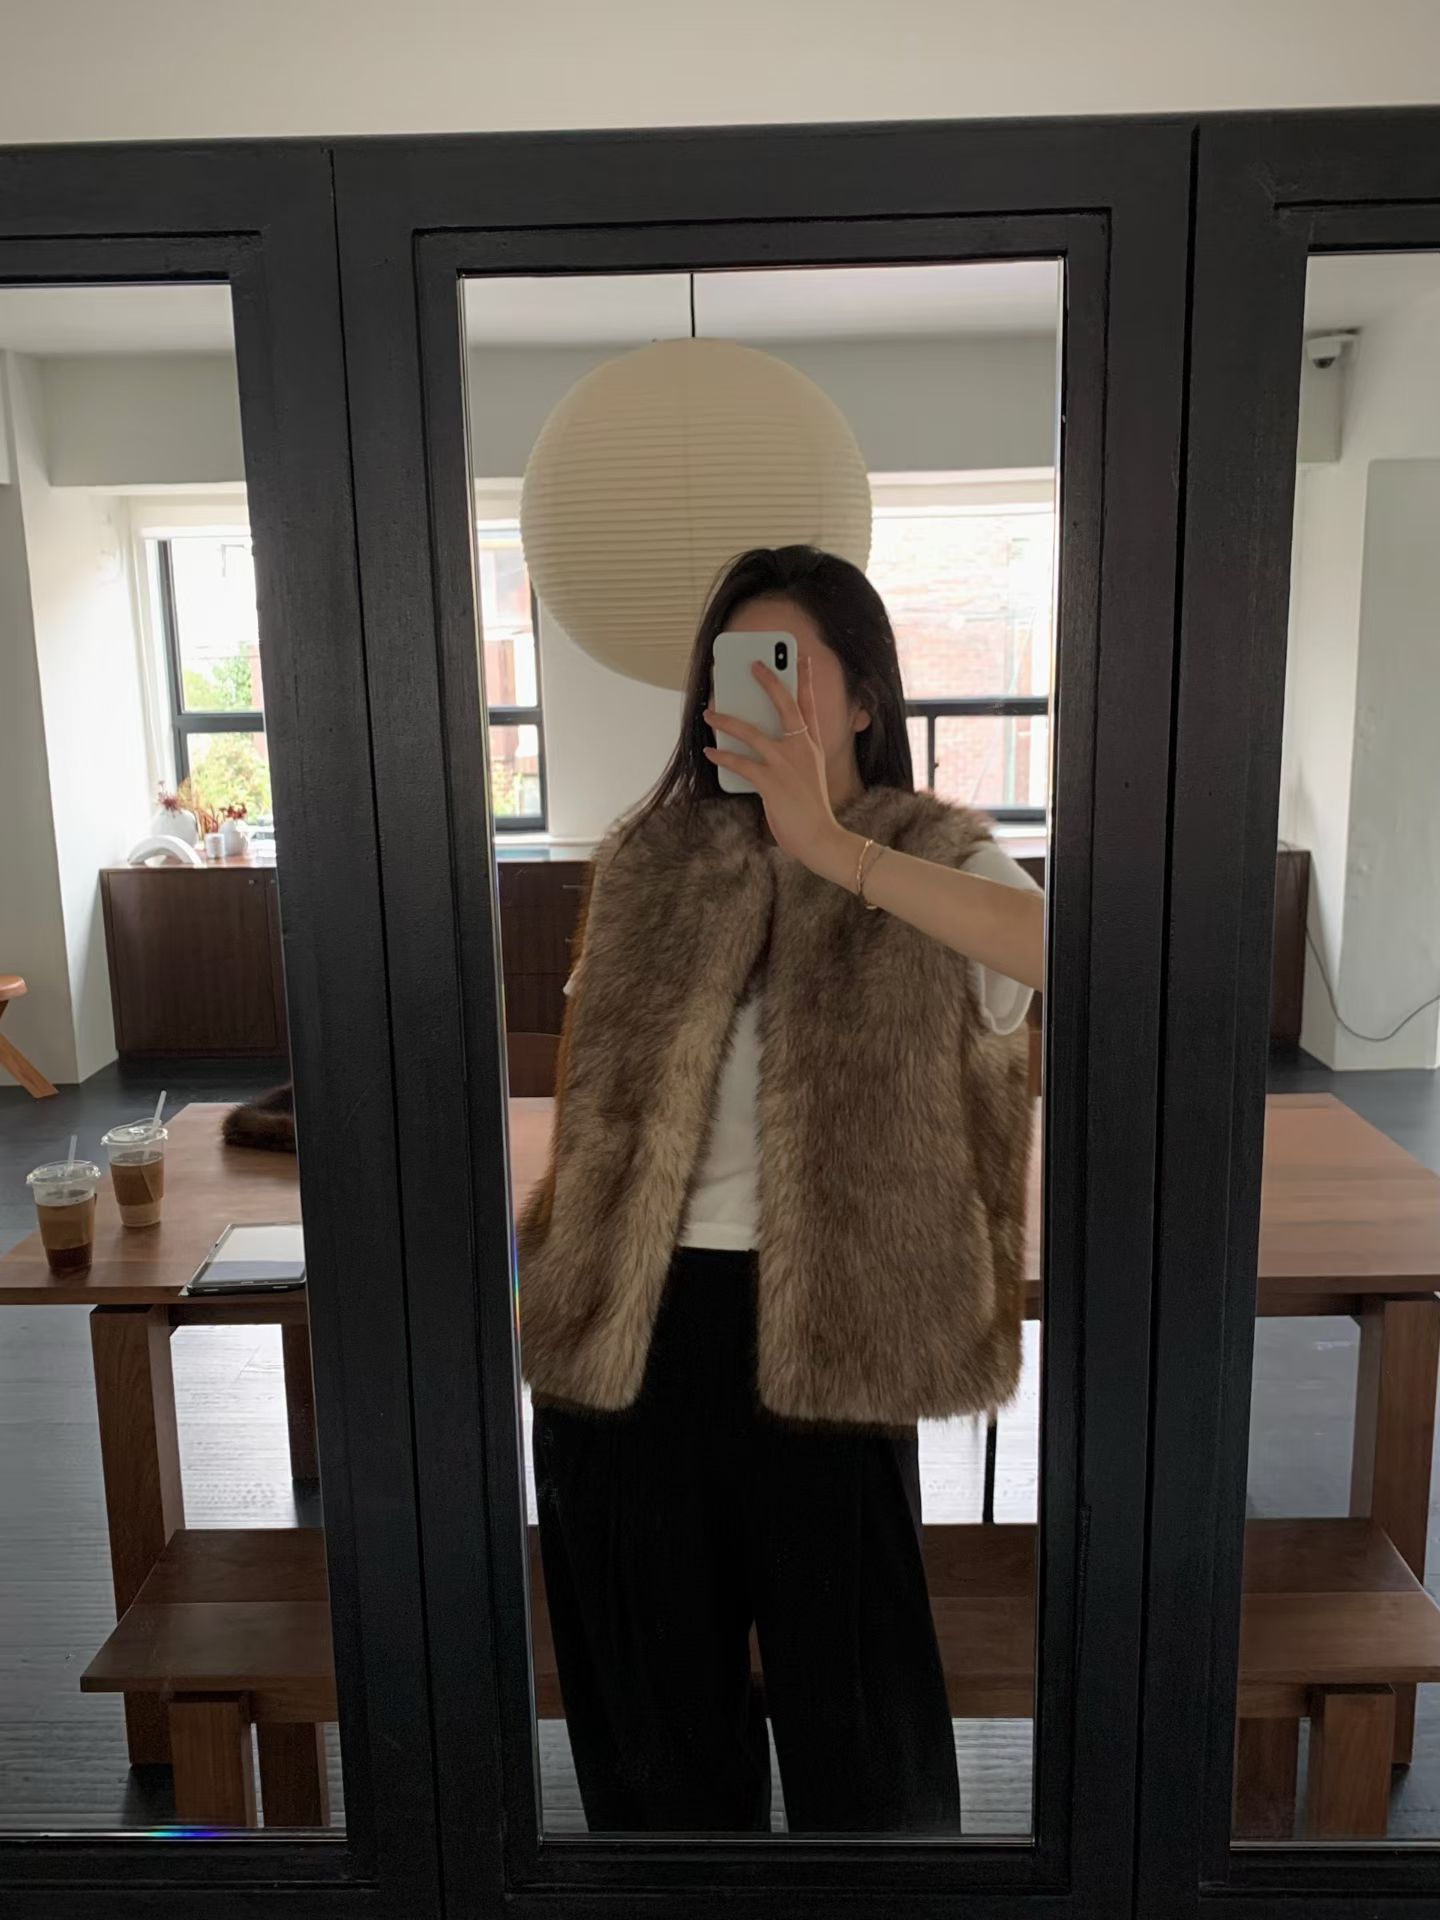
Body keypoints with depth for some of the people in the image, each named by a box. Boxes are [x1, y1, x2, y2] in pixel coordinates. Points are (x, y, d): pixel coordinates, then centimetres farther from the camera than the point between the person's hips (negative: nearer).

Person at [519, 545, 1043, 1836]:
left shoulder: (935, 857, -4)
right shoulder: (649, 862, 6)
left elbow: (1053, 947, -28)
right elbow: (598, 1098, 11)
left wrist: (830, 845, -33)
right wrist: (535, 1245, 6)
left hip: (821, 1327, -3)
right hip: (632, 1326, 4)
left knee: (847, 1682, 13)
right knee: (655, 1690, 19)